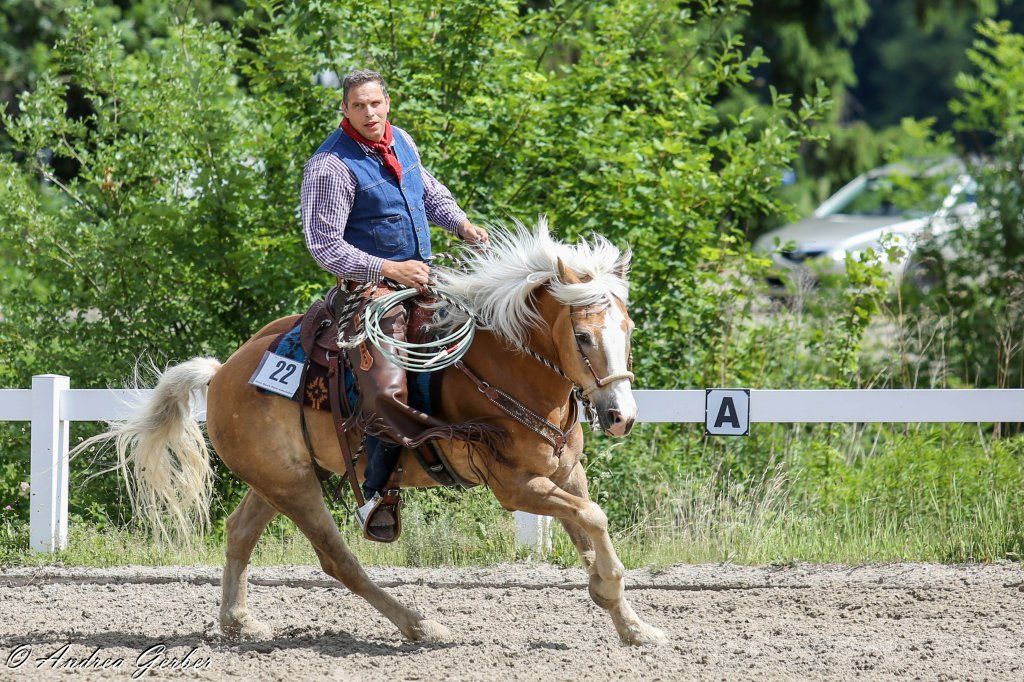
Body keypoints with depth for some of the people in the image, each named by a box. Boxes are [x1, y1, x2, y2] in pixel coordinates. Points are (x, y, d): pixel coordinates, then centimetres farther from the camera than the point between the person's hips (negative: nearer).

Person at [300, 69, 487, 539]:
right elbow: (325, 246, -17)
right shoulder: (331, 166, -16)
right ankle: (376, 494, -8)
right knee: (391, 386, -23)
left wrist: (461, 224, 5)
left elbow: (430, 192, 25)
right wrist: (390, 270, -22)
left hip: (420, 278, 8)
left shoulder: (401, 142, 7)